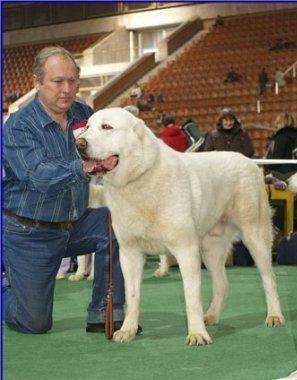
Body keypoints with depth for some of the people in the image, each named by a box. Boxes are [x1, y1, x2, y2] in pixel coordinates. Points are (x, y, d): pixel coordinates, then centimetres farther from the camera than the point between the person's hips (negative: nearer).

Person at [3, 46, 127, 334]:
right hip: (29, 233, -5)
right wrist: (82, 168, -51)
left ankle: (103, 315, -11)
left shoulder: (84, 114, 0)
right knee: (35, 324, -1)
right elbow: (39, 175, -33)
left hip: (75, 224, 5)